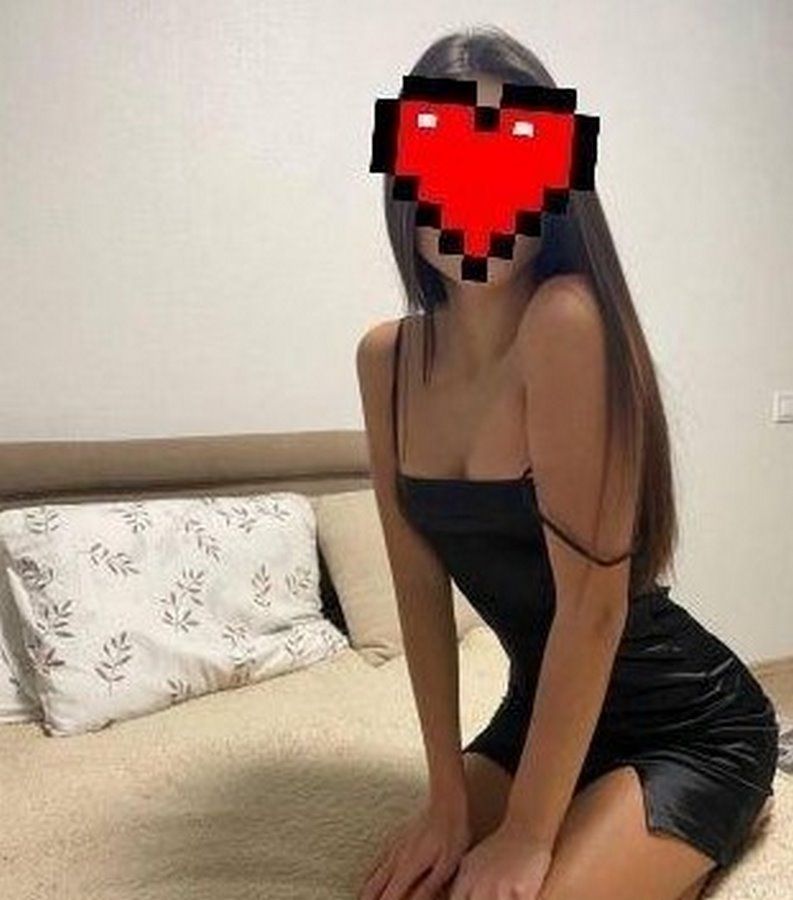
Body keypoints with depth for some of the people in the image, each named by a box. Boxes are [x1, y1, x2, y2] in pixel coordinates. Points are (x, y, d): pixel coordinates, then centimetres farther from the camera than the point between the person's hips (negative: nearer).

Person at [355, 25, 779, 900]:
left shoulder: (567, 320, -26)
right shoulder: (385, 357, -6)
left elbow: (593, 599, -25)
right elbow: (420, 583, -4)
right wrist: (449, 796, -4)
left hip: (689, 725, -6)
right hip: (541, 708, 6)